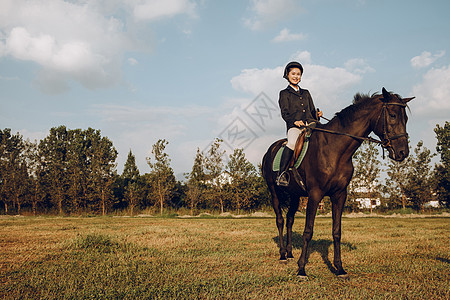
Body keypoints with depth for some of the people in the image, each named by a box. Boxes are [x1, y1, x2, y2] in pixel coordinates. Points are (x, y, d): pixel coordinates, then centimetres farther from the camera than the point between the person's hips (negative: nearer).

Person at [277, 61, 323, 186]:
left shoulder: (306, 93, 28)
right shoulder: (284, 94, 14)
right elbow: (285, 113, 2)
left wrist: (318, 114, 2)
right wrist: (294, 121, -16)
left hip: (311, 124, 5)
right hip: (294, 126, -5)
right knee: (292, 143, -36)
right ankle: (282, 174, -34)